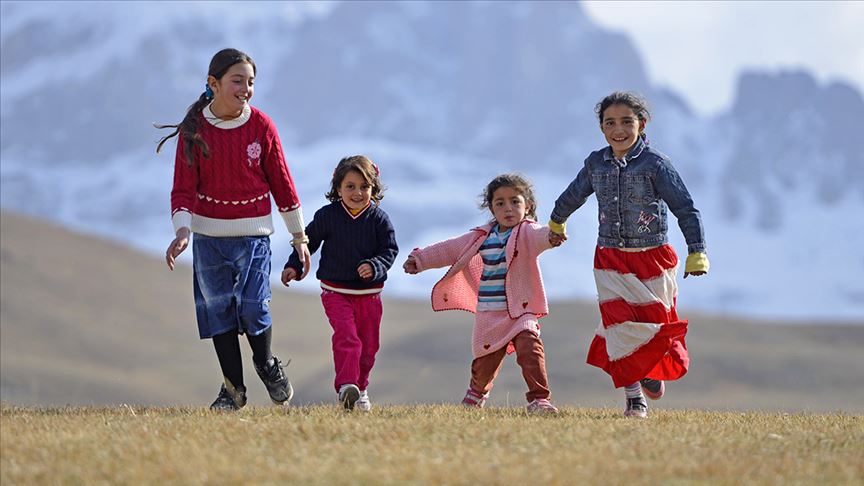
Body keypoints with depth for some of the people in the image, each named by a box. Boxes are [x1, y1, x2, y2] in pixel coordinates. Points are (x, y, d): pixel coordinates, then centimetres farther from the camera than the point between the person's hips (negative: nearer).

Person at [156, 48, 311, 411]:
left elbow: (281, 181, 3)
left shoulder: (261, 126, -4)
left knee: (253, 306, -8)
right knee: (217, 309, 3)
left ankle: (267, 364, 22)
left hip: (253, 233, -1)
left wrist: (299, 235, 7)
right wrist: (182, 231, -18)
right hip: (208, 235, 1)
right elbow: (183, 187, -2)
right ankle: (232, 388, 14)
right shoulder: (194, 130, -4)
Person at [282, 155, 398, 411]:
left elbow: (389, 251, -4)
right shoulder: (327, 216, -3)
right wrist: (294, 266, 3)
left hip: (369, 293, 2)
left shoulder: (379, 218, -3)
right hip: (336, 292, -2)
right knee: (346, 337, -21)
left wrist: (374, 267, -22)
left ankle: (360, 389, 28)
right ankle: (345, 386, -27)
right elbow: (309, 240, 9)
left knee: (368, 346, 9)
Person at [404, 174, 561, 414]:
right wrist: (421, 259, 28)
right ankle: (477, 394, 43)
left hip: (521, 311, -4)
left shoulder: (526, 233, -6)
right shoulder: (482, 236, 9)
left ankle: (539, 399, -23)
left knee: (529, 349, -25)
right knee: (486, 359, 13)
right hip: (489, 314, 4)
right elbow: (451, 249, 22)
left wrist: (553, 234, -55)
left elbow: (540, 236, -31)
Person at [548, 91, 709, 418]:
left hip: (652, 259, -2)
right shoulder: (596, 164, 1)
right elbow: (574, 195, 22)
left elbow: (685, 208, -14)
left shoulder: (655, 164, -12)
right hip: (611, 260, 2)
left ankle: (653, 372, 40)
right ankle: (633, 397, -1)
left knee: (655, 323, 8)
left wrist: (697, 253, -21)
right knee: (620, 326, -9)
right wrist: (556, 222, 38)